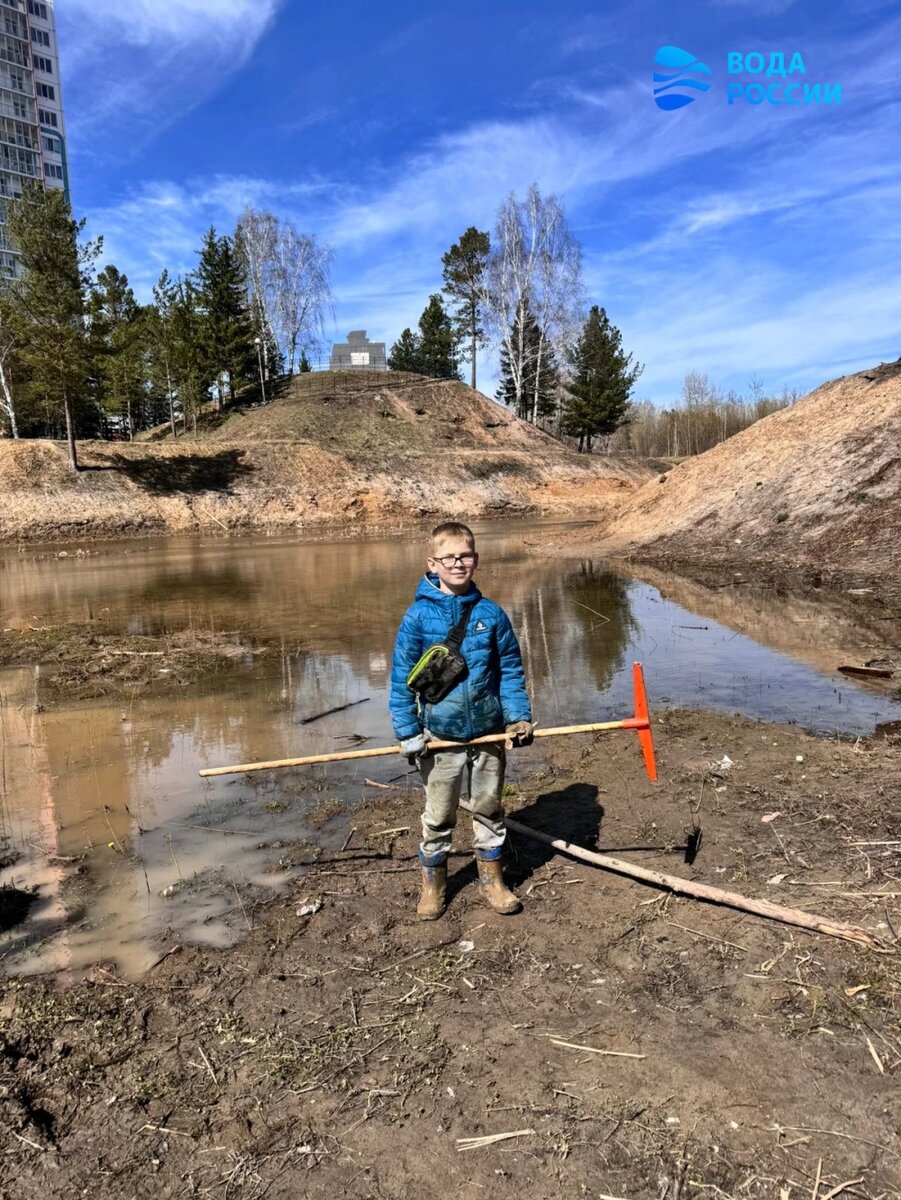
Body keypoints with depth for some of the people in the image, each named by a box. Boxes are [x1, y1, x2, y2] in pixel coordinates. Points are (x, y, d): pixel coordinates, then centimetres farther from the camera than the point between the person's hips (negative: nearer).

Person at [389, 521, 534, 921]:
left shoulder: (491, 613, -5)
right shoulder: (418, 615, -11)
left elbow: (511, 668, 2)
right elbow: (402, 676, -7)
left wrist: (519, 716, -6)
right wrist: (407, 731, -9)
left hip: (489, 733, 2)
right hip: (440, 736, -2)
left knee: (489, 808, 17)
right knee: (438, 816, 13)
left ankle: (492, 879, 36)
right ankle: (433, 884, 33)